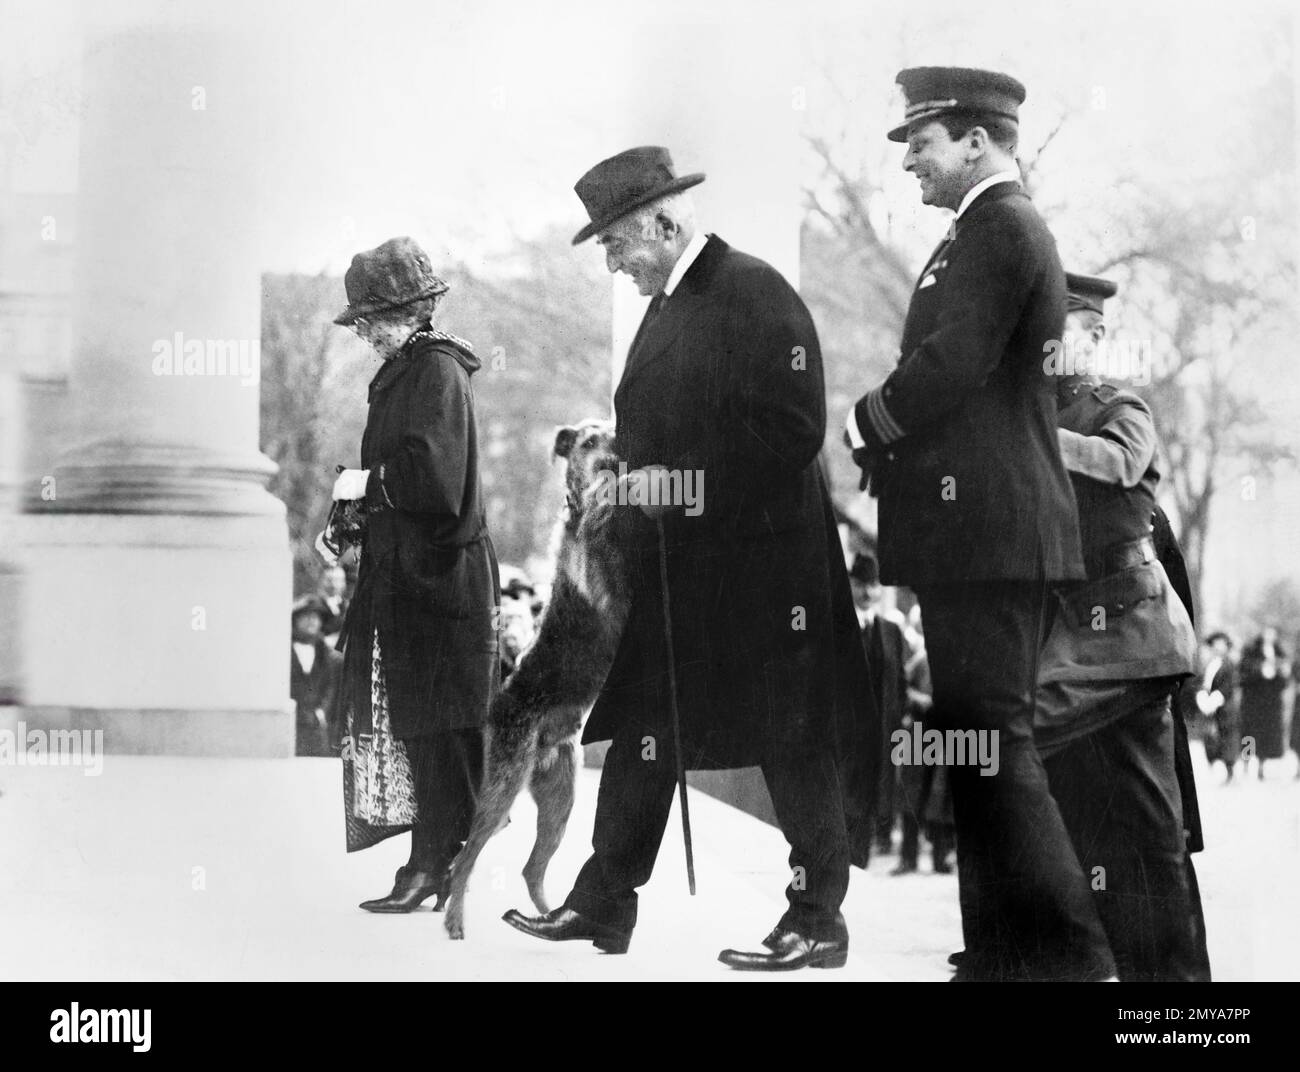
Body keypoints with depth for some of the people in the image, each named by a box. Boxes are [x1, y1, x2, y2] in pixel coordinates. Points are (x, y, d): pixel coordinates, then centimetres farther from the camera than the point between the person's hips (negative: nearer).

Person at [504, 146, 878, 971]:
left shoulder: (757, 294, -12)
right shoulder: (666, 308, 15)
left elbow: (794, 431, -19)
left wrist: (682, 482, -20)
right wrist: (618, 458, 5)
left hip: (761, 559, -9)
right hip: (673, 559, 9)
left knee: (794, 742, 1)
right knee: (640, 729, 10)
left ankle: (818, 919, 10)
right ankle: (604, 901, 18)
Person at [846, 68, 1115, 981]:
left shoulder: (1001, 229, -11)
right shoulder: (999, 229, 21)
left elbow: (953, 361, -20)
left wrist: (866, 426, -6)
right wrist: (887, 443, 12)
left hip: (986, 528, -11)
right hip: (985, 526, 11)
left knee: (990, 736, -9)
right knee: (982, 737, 14)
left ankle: (1068, 952, -6)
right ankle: (1004, 953, 21)